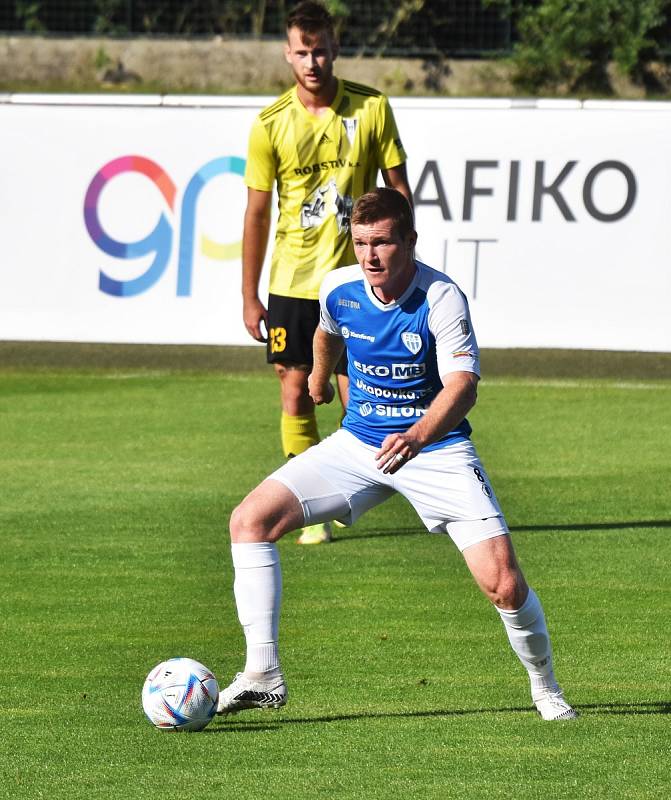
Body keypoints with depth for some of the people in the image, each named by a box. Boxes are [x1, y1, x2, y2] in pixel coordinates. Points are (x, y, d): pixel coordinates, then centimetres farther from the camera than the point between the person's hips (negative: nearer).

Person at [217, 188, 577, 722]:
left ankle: (545, 688, 13)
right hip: (359, 444, 4)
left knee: (502, 582, -16)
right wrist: (319, 379, 39)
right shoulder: (339, 289, -7)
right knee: (251, 520, -12)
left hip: (435, 449, -4)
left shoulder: (442, 299, -22)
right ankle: (263, 676, -9)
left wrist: (418, 436, -53)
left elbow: (462, 386, -34)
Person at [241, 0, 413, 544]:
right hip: (292, 281, 0)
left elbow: (398, 188, 5)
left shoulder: (371, 108, -3)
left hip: (355, 277, 0)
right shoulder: (270, 124, -2)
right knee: (296, 393, -1)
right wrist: (249, 297, 2)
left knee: (359, 397, -1)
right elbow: (257, 213, 3)